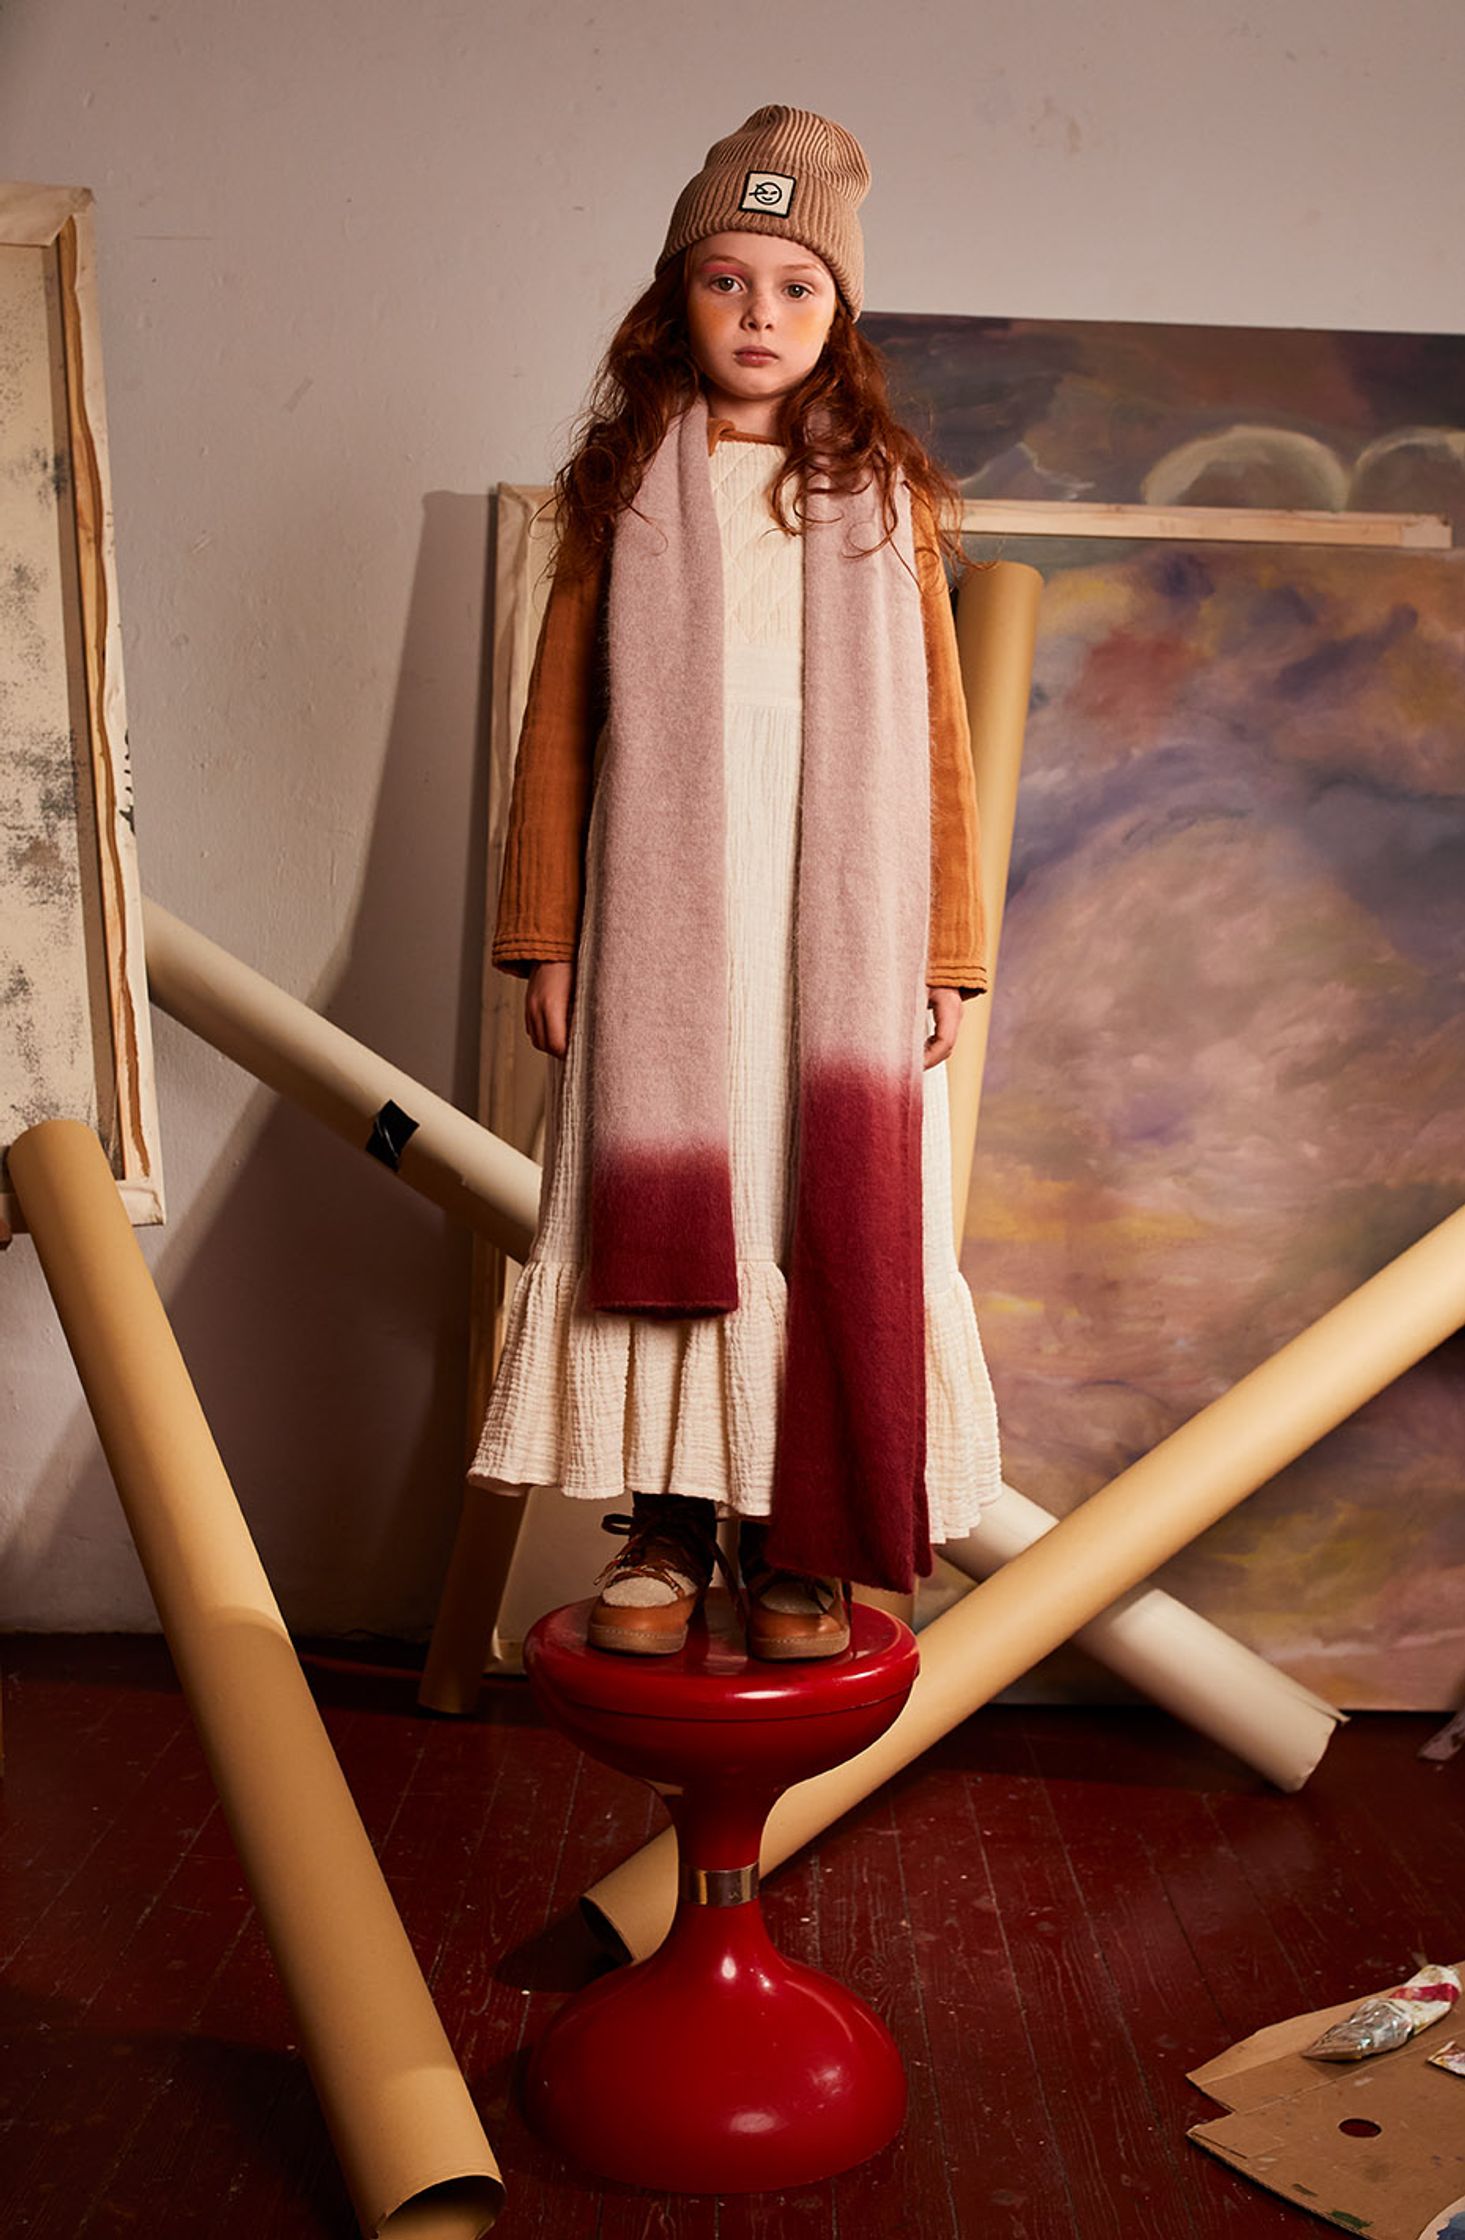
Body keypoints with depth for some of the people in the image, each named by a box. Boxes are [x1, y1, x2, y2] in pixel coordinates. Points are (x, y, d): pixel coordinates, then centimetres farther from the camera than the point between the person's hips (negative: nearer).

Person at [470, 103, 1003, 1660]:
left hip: (840, 933, 0)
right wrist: (545, 935, 1)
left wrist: (946, 951, 2)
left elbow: (935, 739, 7)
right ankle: (666, 1528, 13)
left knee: (835, 1221, 0)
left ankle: (800, 1546, 11)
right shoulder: (622, 487, 10)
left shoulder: (885, 497, 10)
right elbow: (560, 721, 7)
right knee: (661, 1209, 1)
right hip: (662, 929, 0)